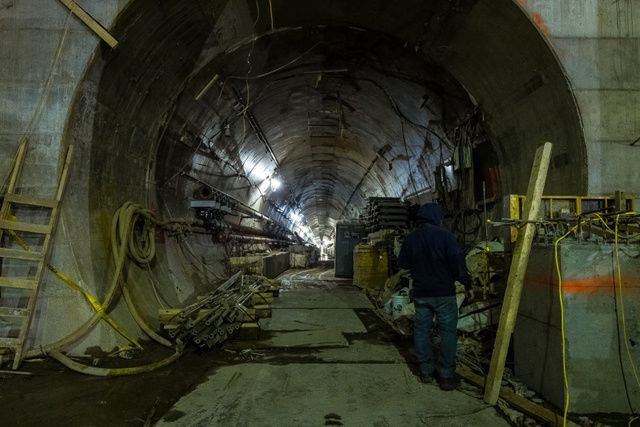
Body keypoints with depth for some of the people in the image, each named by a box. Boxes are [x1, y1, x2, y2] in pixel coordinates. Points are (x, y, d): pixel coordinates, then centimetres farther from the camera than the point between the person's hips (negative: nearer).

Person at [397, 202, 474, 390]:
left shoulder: (410, 238, 3)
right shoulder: (444, 234, -12)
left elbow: (402, 263, 11)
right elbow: (458, 260, -15)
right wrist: (467, 285, -6)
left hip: (420, 292, 4)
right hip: (444, 292, -4)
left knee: (421, 329, 13)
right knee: (448, 332, 4)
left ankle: (426, 371, 19)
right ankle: (447, 376, 6)